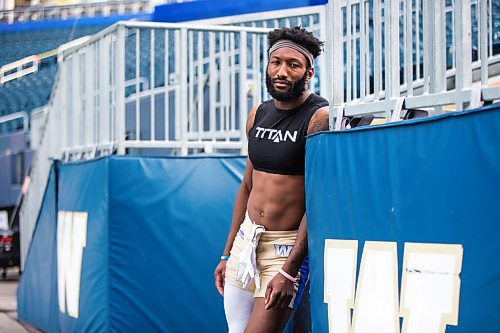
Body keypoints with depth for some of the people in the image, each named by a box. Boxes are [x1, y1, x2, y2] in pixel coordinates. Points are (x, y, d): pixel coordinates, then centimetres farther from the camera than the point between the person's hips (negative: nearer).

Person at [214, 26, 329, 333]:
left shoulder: (320, 118, -12)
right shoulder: (258, 115, 9)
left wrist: (289, 271, -21)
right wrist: (227, 254, 17)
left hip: (287, 247, -7)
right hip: (246, 239, 7)